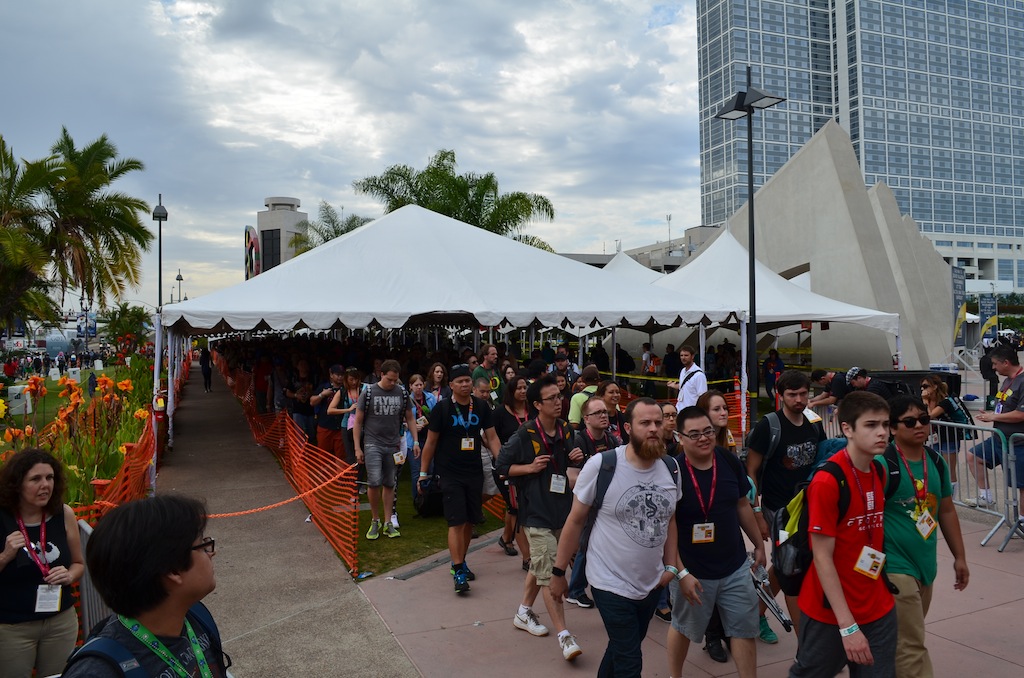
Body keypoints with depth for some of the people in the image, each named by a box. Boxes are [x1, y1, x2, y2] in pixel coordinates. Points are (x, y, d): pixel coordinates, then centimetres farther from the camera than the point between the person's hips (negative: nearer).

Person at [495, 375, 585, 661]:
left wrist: (576, 459, -2)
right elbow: (502, 466, -5)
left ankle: (524, 612, 39)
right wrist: (530, 467, -18)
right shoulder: (525, 436, -14)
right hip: (537, 512, -7)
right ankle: (564, 635, -3)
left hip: (561, 508, 7)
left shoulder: (566, 431, 4)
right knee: (550, 575, -8)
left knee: (540, 566, 20)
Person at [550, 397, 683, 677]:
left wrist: (671, 566, 4)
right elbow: (576, 520, -10)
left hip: (652, 584, 5)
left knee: (621, 650, 23)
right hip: (612, 584, -5)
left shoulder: (672, 468, -4)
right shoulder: (601, 466, -18)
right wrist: (558, 572, -5)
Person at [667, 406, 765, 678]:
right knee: (683, 628, 18)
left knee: (745, 630, 11)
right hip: (693, 571, -3)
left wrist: (759, 545, 15)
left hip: (735, 567, 4)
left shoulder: (729, 462, -6)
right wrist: (681, 573, -19)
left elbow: (742, 505, 9)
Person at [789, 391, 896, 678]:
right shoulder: (827, 481, -21)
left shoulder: (880, 473, 2)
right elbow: (822, 557, -19)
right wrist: (847, 625, -20)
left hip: (879, 610, 6)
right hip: (829, 613, -6)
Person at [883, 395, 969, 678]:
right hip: (895, 567, -7)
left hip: (926, 564, 8)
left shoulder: (937, 462, 5)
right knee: (911, 647, -4)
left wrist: (959, 557, 18)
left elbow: (947, 511, 15)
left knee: (905, 640, 20)